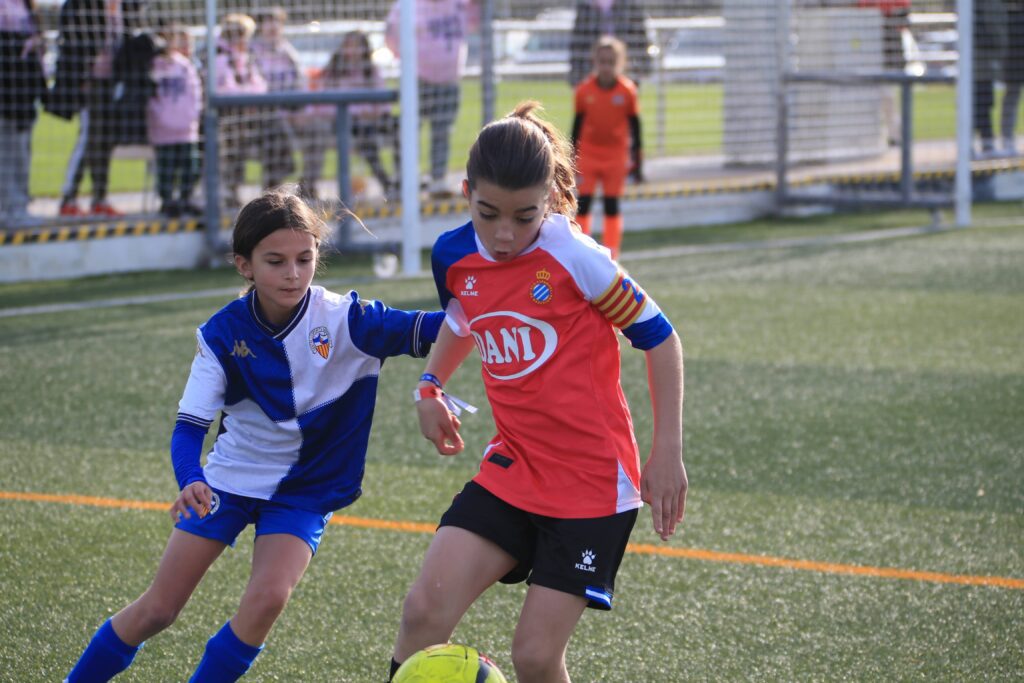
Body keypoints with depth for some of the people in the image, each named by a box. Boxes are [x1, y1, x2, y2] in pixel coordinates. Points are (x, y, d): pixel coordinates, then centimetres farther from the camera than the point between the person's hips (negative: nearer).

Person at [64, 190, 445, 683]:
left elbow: (423, 330, -34)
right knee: (156, 610, 4)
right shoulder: (224, 334, -16)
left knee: (268, 598, -24)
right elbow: (189, 425, -20)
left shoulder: (343, 320, -22)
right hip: (229, 477, 1)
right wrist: (191, 481, -40)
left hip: (305, 489, -1)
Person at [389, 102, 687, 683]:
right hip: (512, 471, 5)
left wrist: (668, 453, -7)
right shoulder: (454, 256, -1)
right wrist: (431, 386, 9)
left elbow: (658, 336, -7)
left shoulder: (573, 257, -17)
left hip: (593, 483, -5)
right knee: (425, 611, -13)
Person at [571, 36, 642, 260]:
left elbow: (635, 126, 1)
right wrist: (572, 158, 6)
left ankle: (611, 253, 10)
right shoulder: (584, 90, -3)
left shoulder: (628, 91, -5)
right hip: (588, 153, 1)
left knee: (612, 205, 4)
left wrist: (636, 161, 2)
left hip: (616, 156, -1)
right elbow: (577, 124, 5)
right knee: (584, 202, -4)